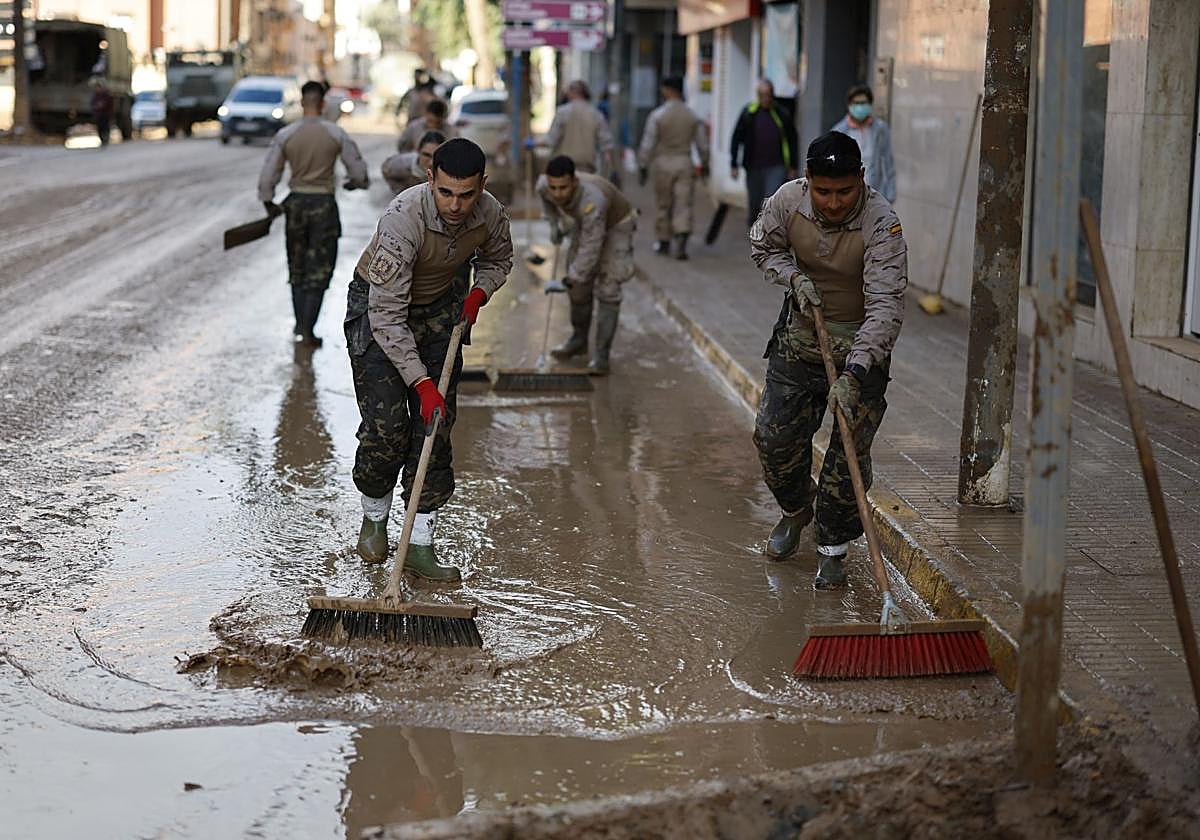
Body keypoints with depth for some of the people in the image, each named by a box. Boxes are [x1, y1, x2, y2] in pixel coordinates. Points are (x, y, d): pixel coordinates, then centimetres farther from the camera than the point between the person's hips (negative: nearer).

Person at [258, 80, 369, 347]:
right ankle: (308, 330, -3)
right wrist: (353, 183, 19)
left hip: (295, 204, 2)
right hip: (324, 204, -2)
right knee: (319, 272, 4)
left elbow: (267, 177, -4)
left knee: (297, 270, 18)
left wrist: (269, 204, 12)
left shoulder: (284, 135, -5)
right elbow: (359, 172, -4)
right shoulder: (336, 134, -9)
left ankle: (300, 326, 24)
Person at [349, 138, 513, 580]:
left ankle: (420, 545, 1)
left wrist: (478, 293, -12)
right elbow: (387, 314, -34)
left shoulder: (490, 214, -19)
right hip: (376, 307, -4)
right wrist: (420, 382, -36)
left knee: (436, 427, -3)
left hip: (439, 309, 4)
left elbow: (498, 259, 9)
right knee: (386, 425, -11)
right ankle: (374, 519, 16)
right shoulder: (403, 218, -35)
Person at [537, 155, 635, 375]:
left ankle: (601, 355, -13)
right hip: (583, 224, 6)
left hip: (616, 226, -6)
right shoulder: (544, 185, -25)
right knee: (579, 287, 10)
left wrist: (574, 276, -32)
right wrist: (554, 224, 4)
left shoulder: (591, 202, -45)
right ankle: (579, 340, 30)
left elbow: (591, 247, -38)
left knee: (607, 289, -15)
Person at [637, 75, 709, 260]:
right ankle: (681, 240, -18)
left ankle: (664, 243, 20)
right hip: (685, 163, 2)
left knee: (662, 205, 11)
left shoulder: (657, 115, -8)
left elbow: (648, 144, -7)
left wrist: (643, 167, 1)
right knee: (684, 204, 0)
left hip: (663, 163, -1)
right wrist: (704, 164, 21)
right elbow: (702, 144, 7)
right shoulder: (693, 116, 1)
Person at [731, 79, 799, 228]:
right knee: (755, 203, 9)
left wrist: (792, 167, 9)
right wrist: (734, 165, 2)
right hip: (754, 167, 1)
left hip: (777, 167, -1)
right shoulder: (748, 113, 1)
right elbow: (736, 139, 6)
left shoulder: (782, 114, 1)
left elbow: (792, 141, 10)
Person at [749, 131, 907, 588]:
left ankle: (832, 549, 11)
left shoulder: (882, 223, -27)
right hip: (799, 335, 4)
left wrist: (852, 374, -41)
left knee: (850, 453, -6)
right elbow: (763, 247, 8)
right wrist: (793, 277, -13)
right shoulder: (788, 200, -14)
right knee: (774, 436, 7)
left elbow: (886, 307, -32)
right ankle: (796, 509, 37)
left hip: (860, 343, -4)